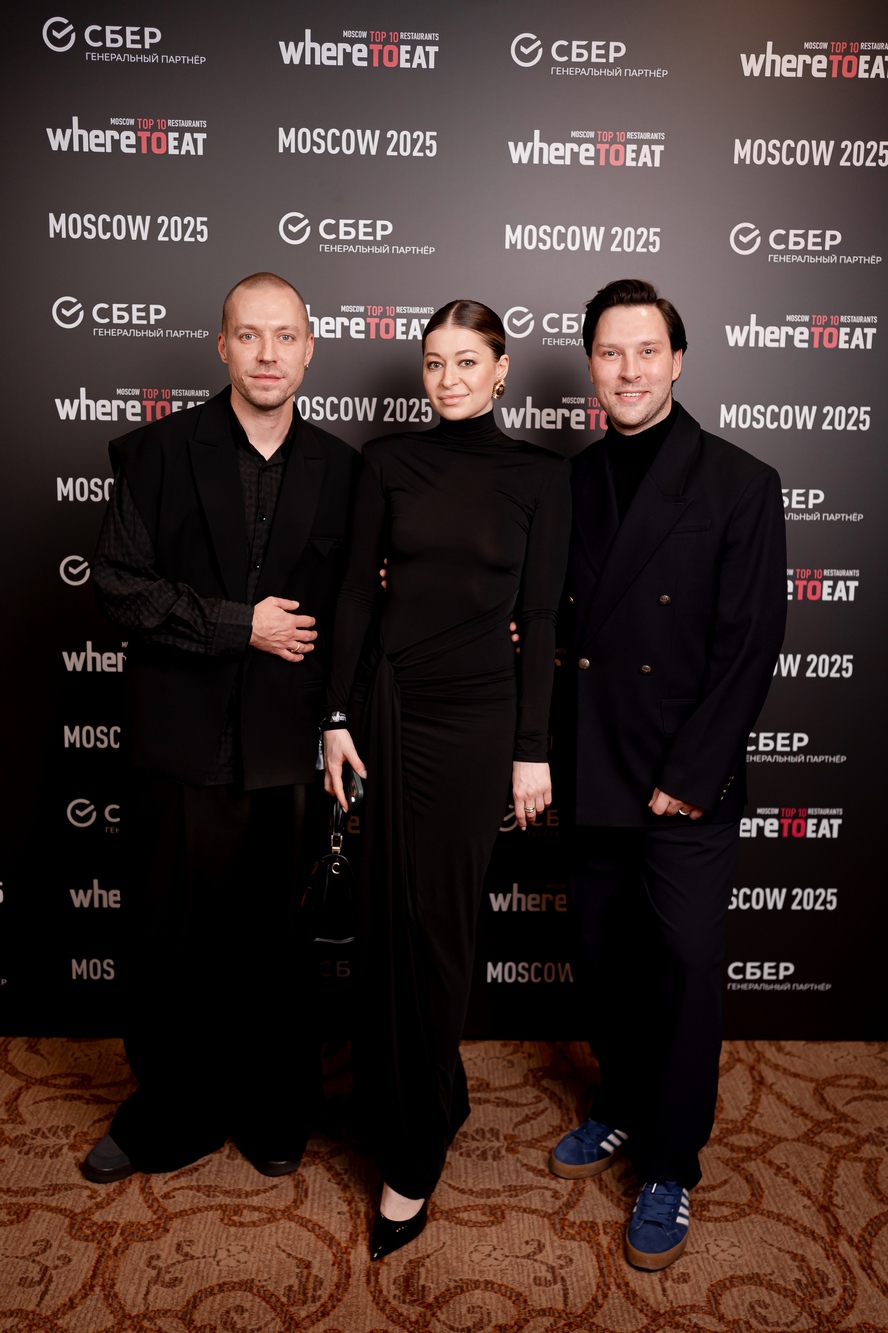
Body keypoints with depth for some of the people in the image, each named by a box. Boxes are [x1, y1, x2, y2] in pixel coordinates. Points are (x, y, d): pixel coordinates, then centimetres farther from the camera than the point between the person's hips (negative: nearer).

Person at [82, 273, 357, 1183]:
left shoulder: (337, 467, 6)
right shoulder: (160, 451, 0)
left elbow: (345, 598, 10)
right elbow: (121, 586, -6)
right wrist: (239, 624, -13)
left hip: (290, 740, 1)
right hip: (186, 737, -1)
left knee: (276, 937, 12)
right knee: (176, 937, 11)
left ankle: (272, 1110, 33)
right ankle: (171, 1115, 33)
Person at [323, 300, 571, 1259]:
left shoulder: (538, 476, 0)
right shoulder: (389, 461, 5)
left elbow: (540, 616, -2)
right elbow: (358, 590, 4)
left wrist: (534, 747, -4)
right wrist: (339, 715, 1)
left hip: (479, 711, -2)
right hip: (391, 701, 2)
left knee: (440, 919, 4)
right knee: (395, 912, 8)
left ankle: (414, 1154, 21)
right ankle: (430, 1105, 32)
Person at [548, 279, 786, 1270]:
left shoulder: (740, 484, -6)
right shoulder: (571, 482, 7)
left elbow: (749, 647, -10)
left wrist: (687, 778, -13)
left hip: (687, 789, -4)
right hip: (592, 777, 4)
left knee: (685, 972, 4)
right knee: (609, 956, 17)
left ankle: (670, 1167, 24)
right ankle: (622, 1107, 40)